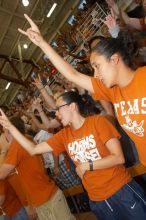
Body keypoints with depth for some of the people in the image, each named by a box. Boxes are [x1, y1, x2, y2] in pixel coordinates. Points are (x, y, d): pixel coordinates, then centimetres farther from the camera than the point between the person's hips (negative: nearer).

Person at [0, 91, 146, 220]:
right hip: (97, 200, 5)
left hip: (122, 190, -4)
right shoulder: (63, 135, 2)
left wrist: (86, 165, -13)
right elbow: (33, 149, 2)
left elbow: (118, 157, -17)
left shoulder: (98, 121, -13)